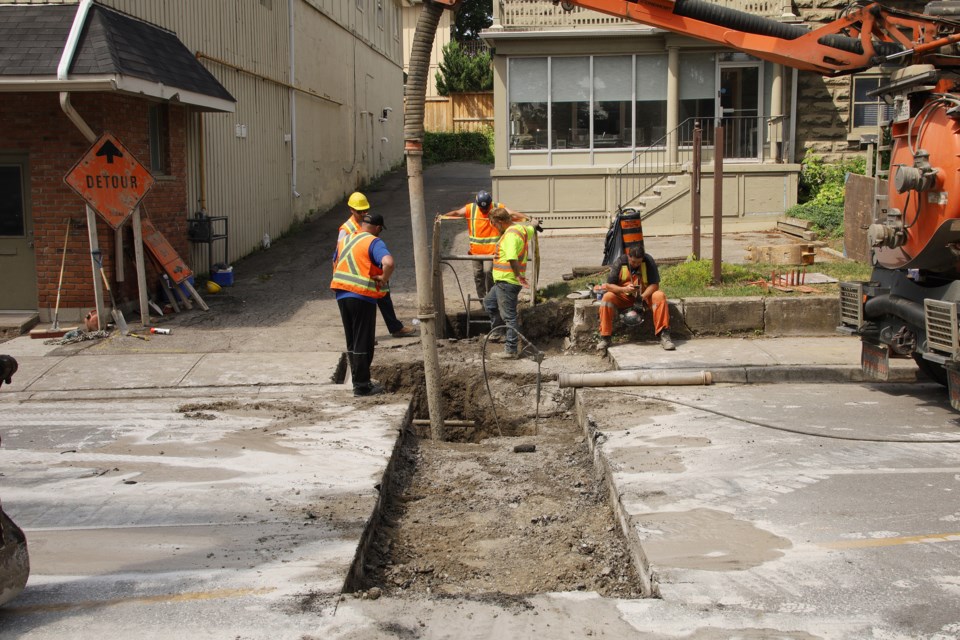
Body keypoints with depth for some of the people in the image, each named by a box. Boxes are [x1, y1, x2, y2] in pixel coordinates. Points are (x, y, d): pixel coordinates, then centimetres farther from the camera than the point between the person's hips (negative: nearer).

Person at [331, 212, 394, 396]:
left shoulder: (344, 240, 14)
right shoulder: (374, 242, -10)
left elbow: (335, 264, 26)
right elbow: (388, 262, -27)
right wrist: (384, 278, -11)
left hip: (342, 295, 7)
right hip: (362, 297, -7)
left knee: (352, 342, 15)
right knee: (363, 343, 1)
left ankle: (358, 381, 22)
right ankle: (362, 386, 5)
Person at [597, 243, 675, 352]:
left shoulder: (649, 262, -13)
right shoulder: (620, 263, -11)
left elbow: (655, 284, -15)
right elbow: (609, 285, -12)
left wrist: (643, 296, -33)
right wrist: (624, 289, -32)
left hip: (645, 295, 0)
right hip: (624, 297, 0)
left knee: (660, 296, -30)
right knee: (607, 297, -27)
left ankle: (663, 335, -30)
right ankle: (604, 338, -24)